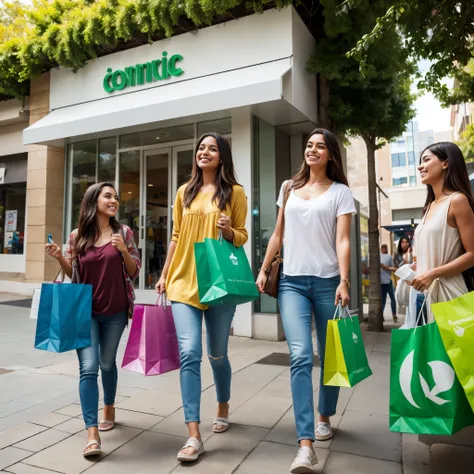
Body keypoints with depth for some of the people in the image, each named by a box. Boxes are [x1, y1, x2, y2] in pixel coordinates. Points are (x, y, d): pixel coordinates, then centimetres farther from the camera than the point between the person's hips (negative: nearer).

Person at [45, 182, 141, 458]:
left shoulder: (124, 232, -3)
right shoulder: (77, 236, -1)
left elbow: (134, 272, -2)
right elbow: (73, 274, 8)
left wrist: (123, 250, -18)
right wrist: (60, 258, -10)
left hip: (115, 312, 0)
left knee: (107, 363, 15)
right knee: (88, 367, -9)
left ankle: (109, 407, 42)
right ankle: (92, 434, -2)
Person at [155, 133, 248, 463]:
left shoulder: (235, 192, 3)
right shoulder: (185, 192, 12)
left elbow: (242, 237, 5)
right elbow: (176, 238, 15)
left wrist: (228, 230, -17)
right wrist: (165, 275, 13)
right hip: (184, 281, 2)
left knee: (217, 354, 12)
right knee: (189, 353, -9)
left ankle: (223, 409, 39)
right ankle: (194, 436, 0)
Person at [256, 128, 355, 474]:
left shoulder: (340, 192, 4)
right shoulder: (289, 188, 14)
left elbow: (342, 240, -6)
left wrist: (344, 281, -17)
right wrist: (263, 269, 10)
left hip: (327, 281, -1)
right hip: (292, 281, 1)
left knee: (329, 356, 11)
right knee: (301, 356, -12)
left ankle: (325, 417, 35)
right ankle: (306, 444, -10)